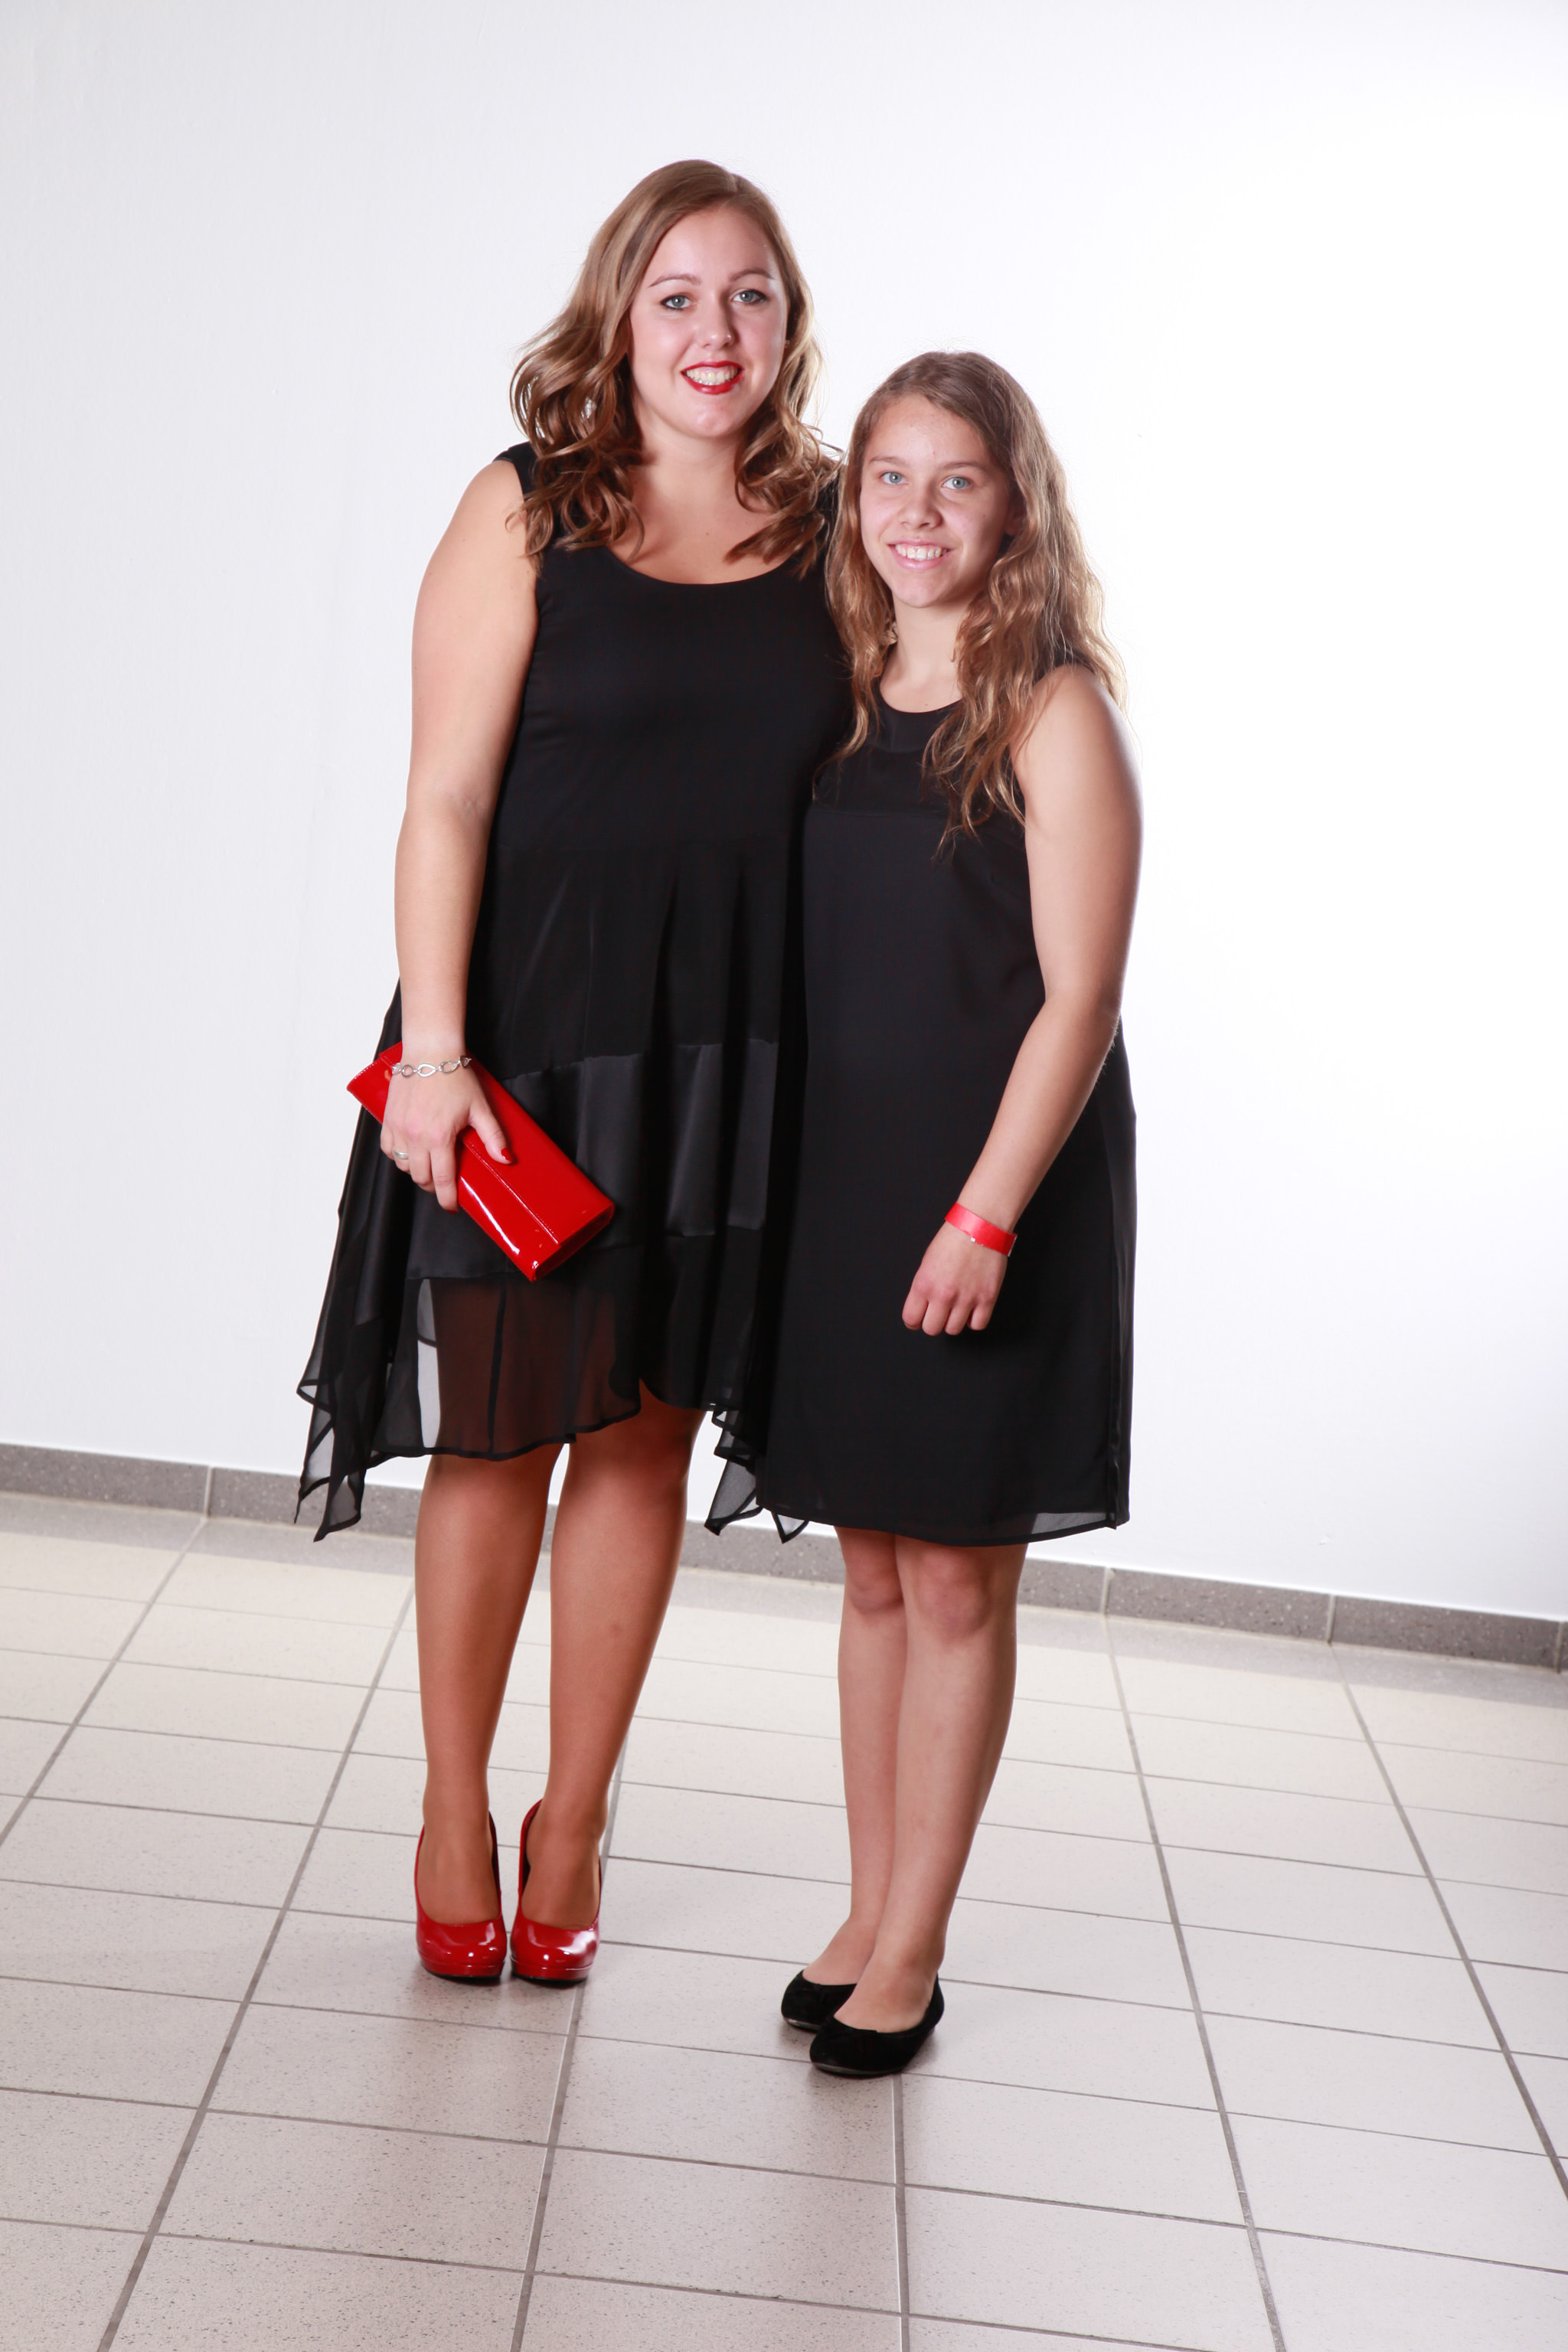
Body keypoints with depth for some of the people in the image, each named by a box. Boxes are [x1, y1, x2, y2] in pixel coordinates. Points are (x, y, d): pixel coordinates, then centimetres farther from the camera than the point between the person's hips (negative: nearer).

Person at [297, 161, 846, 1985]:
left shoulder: (825, 533, 7)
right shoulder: (530, 512, -2)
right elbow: (447, 797, -7)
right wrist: (433, 1047, -15)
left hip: (732, 1045, 3)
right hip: (530, 1023, -3)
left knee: (646, 1433, 9)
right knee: (499, 1430, 6)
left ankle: (573, 1823, 25)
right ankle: (454, 1815, 25)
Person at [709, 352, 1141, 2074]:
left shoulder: (1052, 713, -9)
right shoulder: (841, 701, 9)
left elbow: (1077, 995, -12)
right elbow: (796, 961, 12)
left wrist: (986, 1215, -18)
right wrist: (779, 1176, 4)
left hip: (994, 1185, -5)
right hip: (842, 1178, 5)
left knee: (957, 1579, 3)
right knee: (874, 1567, 12)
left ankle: (912, 1955, 14)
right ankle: (866, 1917, 24)